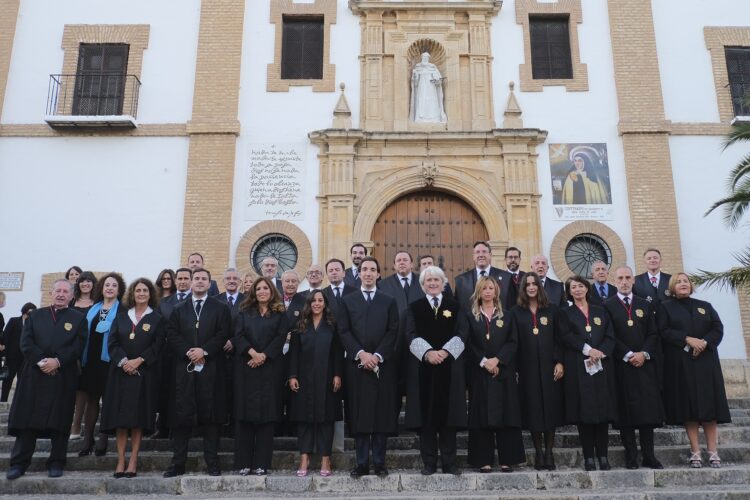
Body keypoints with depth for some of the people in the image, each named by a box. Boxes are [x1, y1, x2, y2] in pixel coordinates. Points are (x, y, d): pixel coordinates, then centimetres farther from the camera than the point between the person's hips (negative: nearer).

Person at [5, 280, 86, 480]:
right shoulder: (36, 315, 15)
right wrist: (41, 361, -12)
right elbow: (26, 343, 3)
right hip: (34, 374, 2)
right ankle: (19, 463, 10)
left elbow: (77, 347, -3)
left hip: (63, 377, -1)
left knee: (60, 421, 1)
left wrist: (57, 361, -16)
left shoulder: (78, 318, 9)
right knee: (27, 419, 2)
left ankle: (56, 463, 11)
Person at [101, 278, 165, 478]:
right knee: (120, 416, 0)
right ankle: (121, 460, 5)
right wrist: (123, 361, -12)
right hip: (121, 371, 2)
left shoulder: (156, 318, 5)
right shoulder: (122, 316, 12)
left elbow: (158, 345, -4)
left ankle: (133, 461, 1)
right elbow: (112, 341, 3)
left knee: (139, 416, -3)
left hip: (144, 373, -2)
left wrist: (139, 360, -14)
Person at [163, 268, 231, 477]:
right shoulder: (179, 310, 15)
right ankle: (178, 463, 9)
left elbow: (224, 334, -2)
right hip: (183, 369, 2)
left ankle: (212, 463, 8)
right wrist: (188, 352, -11)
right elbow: (172, 335, 4)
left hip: (211, 368, -2)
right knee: (181, 416, 2)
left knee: (210, 415, 1)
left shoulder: (220, 308, 9)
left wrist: (204, 350, -13)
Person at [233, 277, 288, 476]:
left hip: (269, 368, -1)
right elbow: (237, 336, 1)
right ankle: (244, 463, 6)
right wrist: (253, 353, -15)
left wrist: (263, 355, -14)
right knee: (244, 414, 0)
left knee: (266, 414, -2)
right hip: (245, 368, 1)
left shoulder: (280, 315, 10)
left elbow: (280, 338, -2)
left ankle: (261, 463, 3)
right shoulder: (244, 313, 14)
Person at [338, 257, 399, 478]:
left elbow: (393, 331, 1)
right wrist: (361, 353, -11)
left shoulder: (389, 301, 10)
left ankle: (379, 463, 10)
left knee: (382, 413, 2)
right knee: (359, 414, 2)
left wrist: (377, 355, -11)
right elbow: (344, 331, 2)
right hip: (356, 364, 0)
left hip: (383, 364, 0)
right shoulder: (348, 301, 11)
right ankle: (362, 463, 9)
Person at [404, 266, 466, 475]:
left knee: (448, 413, 1)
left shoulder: (454, 306, 10)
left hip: (449, 367, 0)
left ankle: (449, 462, 9)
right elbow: (412, 336, -1)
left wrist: (444, 351, -16)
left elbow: (459, 334, 0)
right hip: (422, 368, 0)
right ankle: (429, 462, 8)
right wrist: (428, 352, -18)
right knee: (425, 415, 0)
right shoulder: (414, 307, 10)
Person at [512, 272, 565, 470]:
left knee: (551, 407, 2)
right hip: (528, 368, 0)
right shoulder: (516, 312, 5)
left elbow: (561, 337, 3)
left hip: (549, 367, 0)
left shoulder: (552, 310, 7)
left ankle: (549, 452, 11)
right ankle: (538, 452, 12)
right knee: (533, 409, 2)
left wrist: (560, 362, -7)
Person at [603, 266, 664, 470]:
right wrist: (628, 355, -12)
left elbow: (653, 334, 7)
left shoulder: (645, 305, 13)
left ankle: (649, 456, 8)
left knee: (648, 408, 2)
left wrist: (644, 354, -8)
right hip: (621, 365, -3)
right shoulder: (607, 306, 3)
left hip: (645, 363, 3)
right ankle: (631, 456, 5)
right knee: (626, 410, -1)